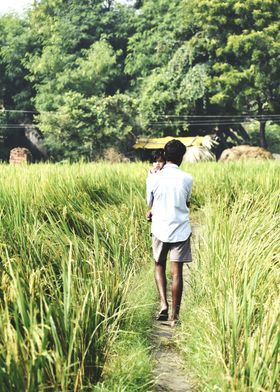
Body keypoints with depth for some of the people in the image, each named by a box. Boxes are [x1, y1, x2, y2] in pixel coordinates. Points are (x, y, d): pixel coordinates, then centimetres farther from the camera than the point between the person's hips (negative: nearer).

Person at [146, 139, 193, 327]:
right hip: (181, 230, -1)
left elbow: (150, 203, 6)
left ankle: (163, 303, 1)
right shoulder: (187, 178, -6)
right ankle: (175, 315, 8)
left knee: (160, 267, 20)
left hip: (160, 229, 1)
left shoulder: (154, 178, -6)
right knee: (177, 272, 4)